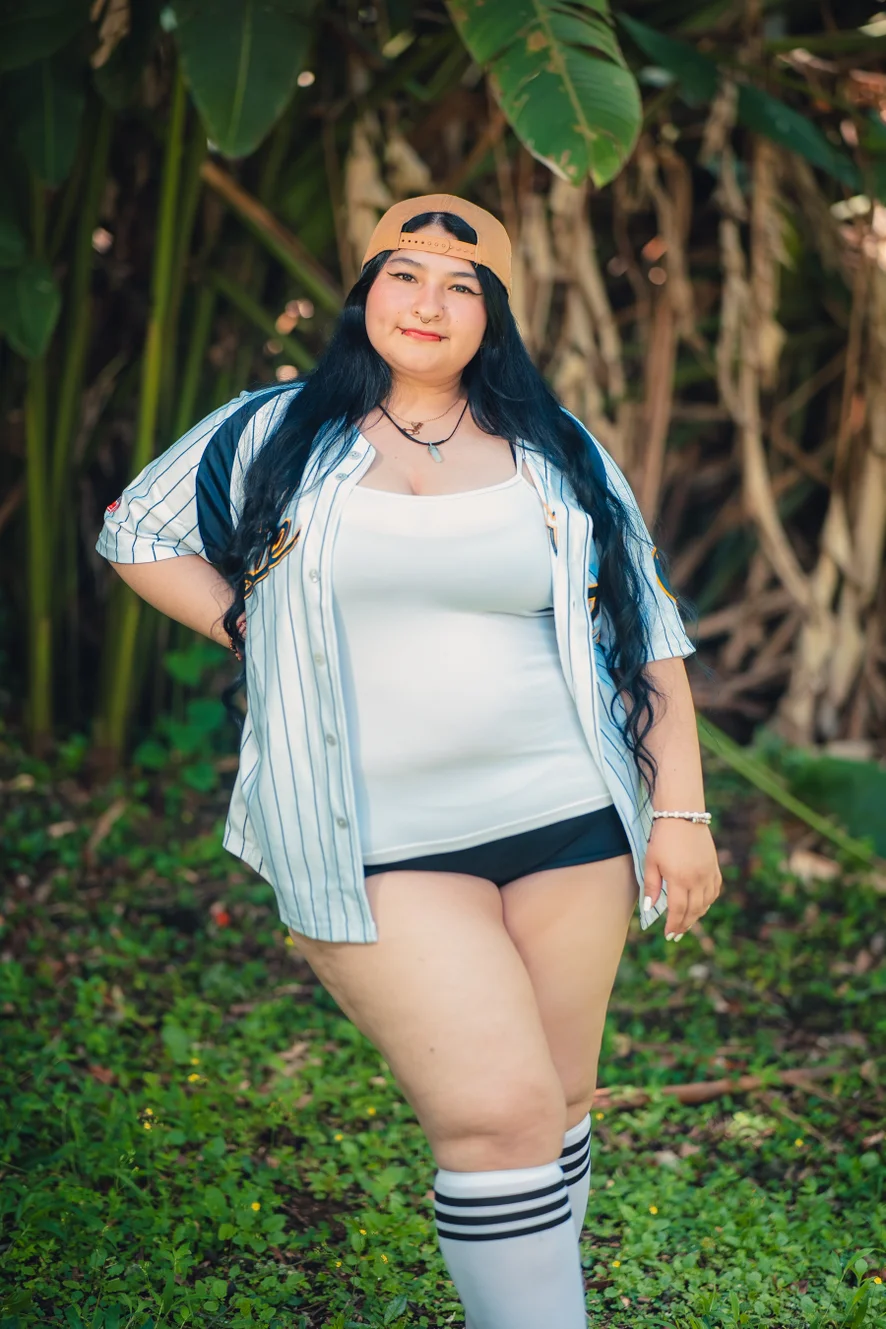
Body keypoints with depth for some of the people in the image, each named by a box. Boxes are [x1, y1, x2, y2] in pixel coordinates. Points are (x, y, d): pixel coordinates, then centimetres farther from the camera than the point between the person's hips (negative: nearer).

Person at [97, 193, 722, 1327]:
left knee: (557, 1104, 12)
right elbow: (137, 532, 17)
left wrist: (682, 812, 2)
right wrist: (252, 632, 4)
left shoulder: (559, 456, 8)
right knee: (499, 1114, -13)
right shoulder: (275, 437, 5)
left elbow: (649, 637, 8)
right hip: (379, 846, -3)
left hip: (568, 819, 3)